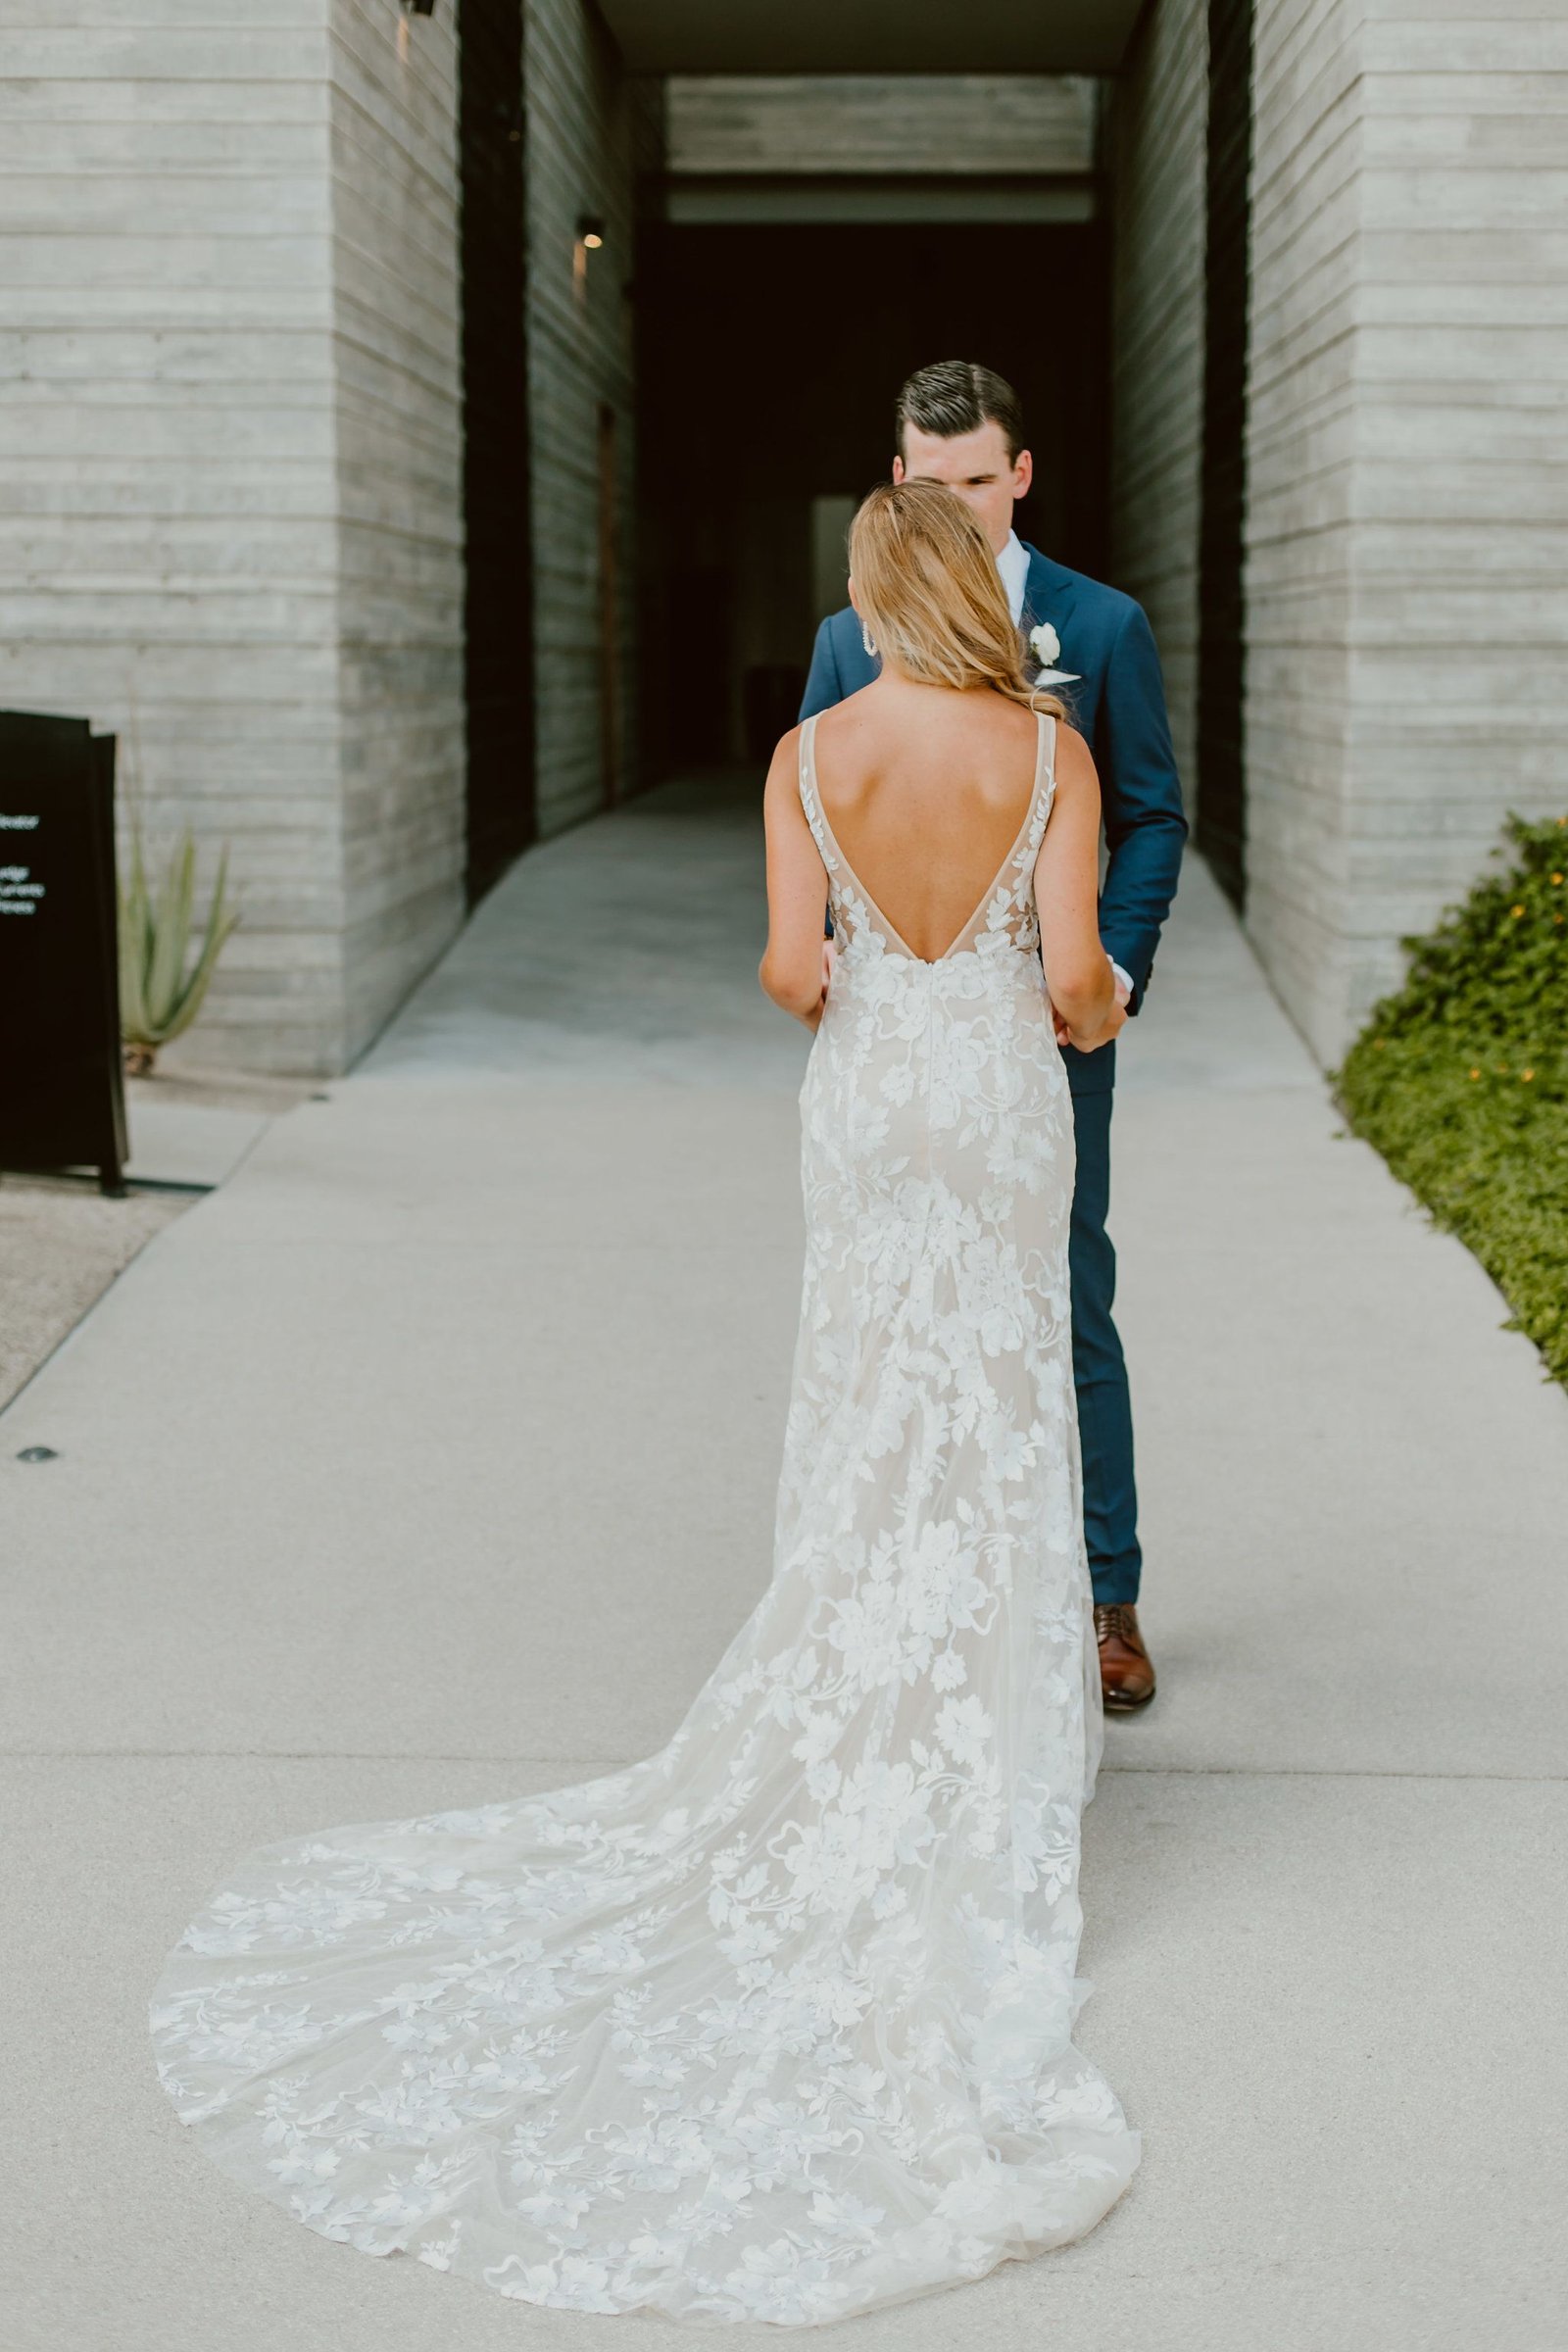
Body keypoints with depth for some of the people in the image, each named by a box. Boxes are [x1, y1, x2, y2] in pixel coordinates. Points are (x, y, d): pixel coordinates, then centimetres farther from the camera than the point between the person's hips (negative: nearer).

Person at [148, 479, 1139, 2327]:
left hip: (862, 1092, 2)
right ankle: (973, 1782, 11)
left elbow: (790, 966, -8)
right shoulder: (1052, 751, -8)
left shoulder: (811, 754, -5)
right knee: (987, 1441, 6)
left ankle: (854, 1749, 20)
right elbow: (1072, 969, -11)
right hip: (1001, 1096, -1)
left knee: (868, 1435, 13)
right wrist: (1097, 1018, 12)